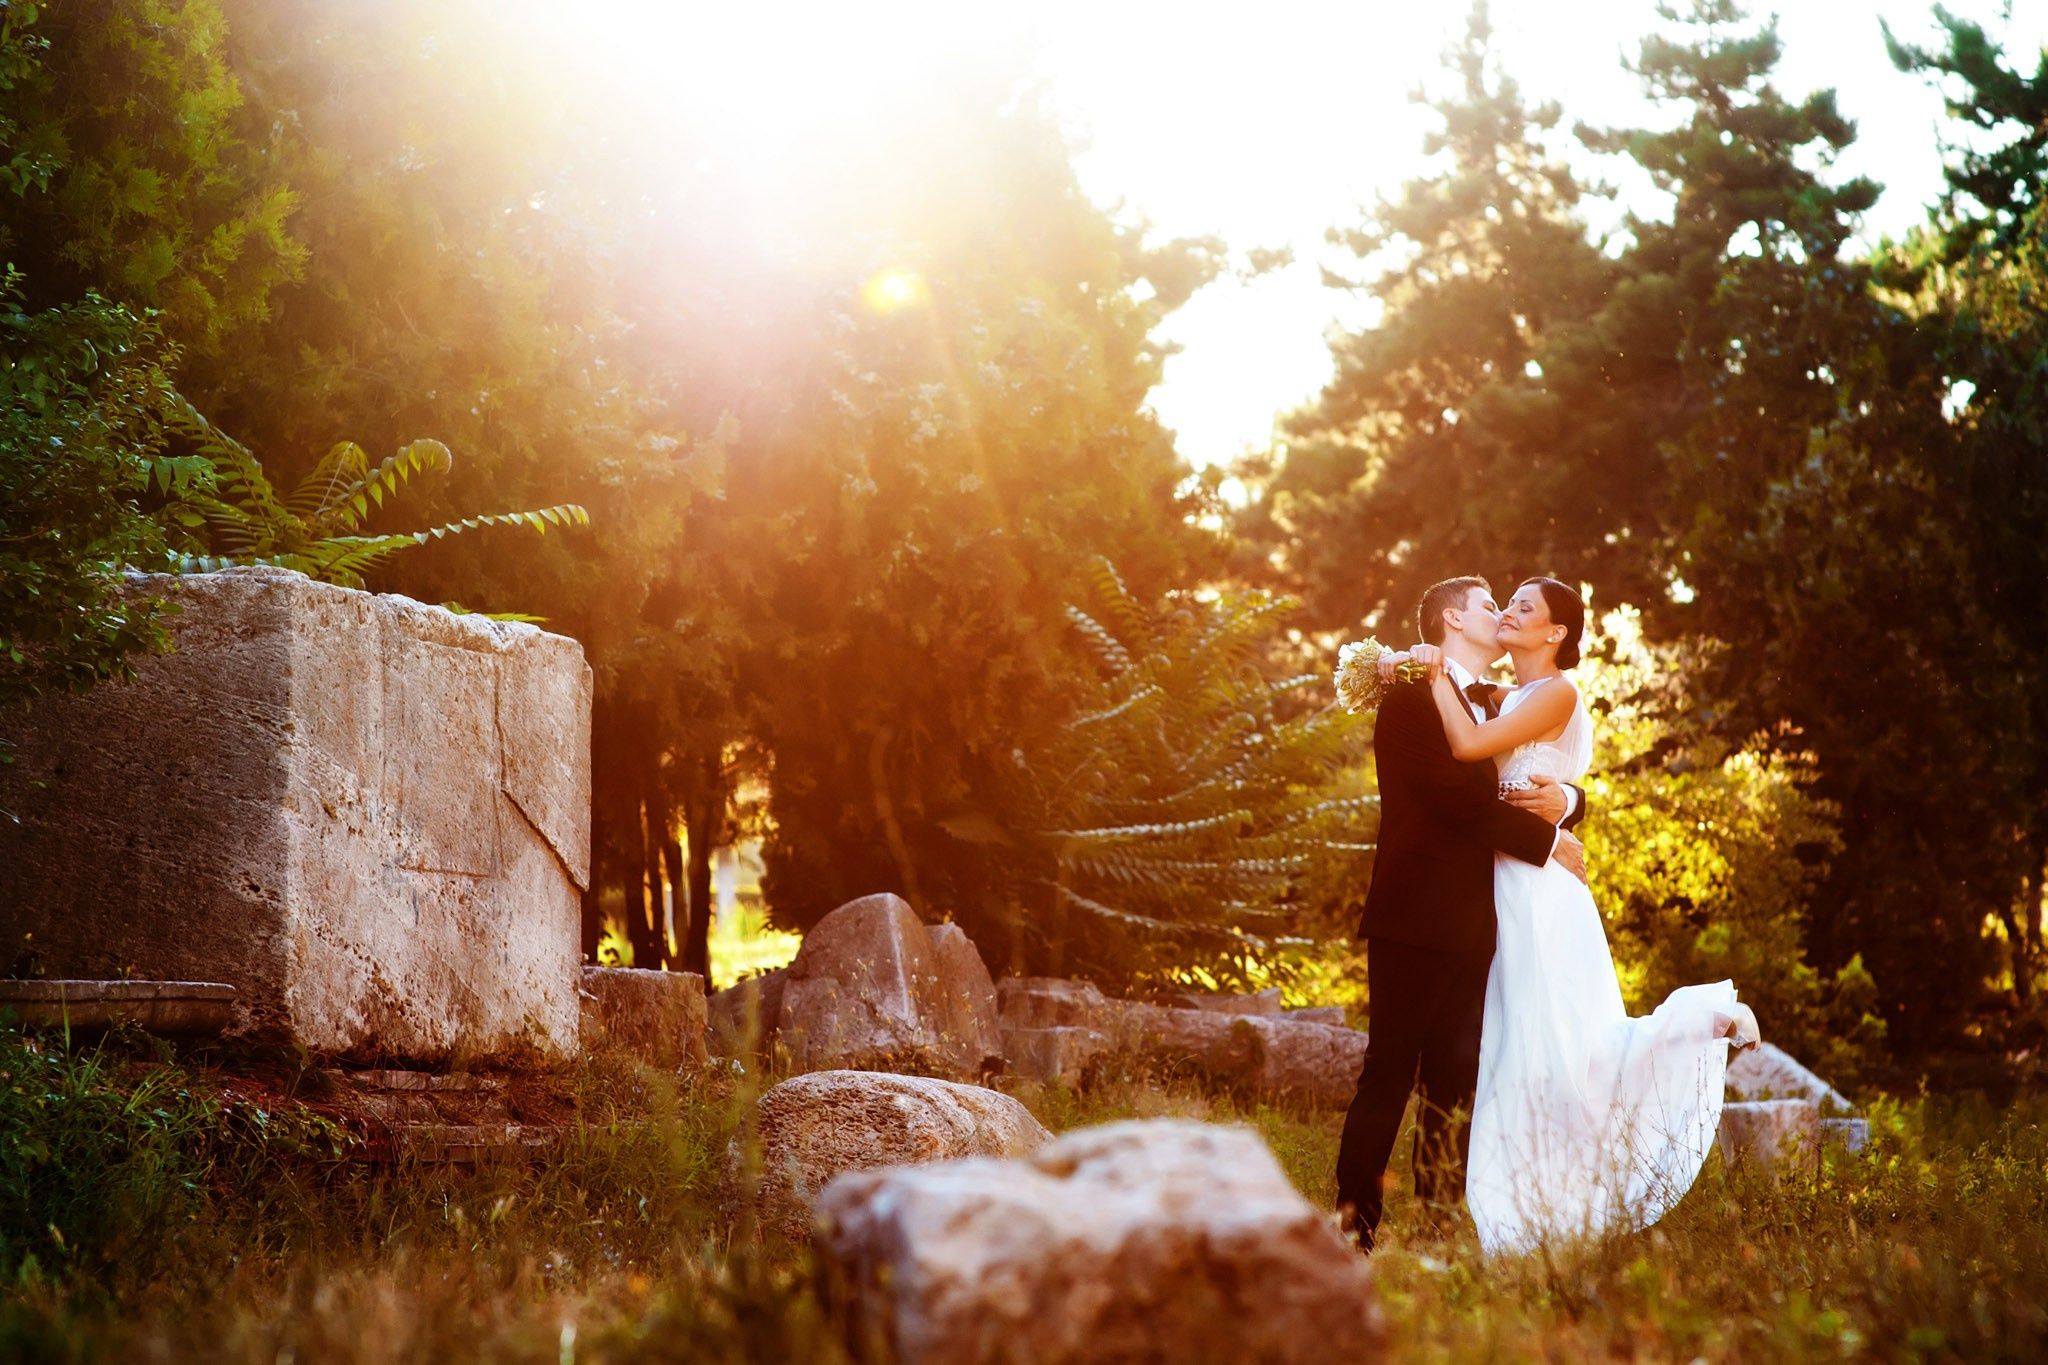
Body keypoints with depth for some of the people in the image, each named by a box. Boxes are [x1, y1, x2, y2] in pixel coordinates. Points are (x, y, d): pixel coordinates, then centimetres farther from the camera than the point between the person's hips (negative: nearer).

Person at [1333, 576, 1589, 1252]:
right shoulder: (1412, 697, -5)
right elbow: (1458, 798, -16)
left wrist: (1565, 799, -7)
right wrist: (1546, 841, -8)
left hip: (1471, 928, 8)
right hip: (1415, 920, -8)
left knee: (1456, 1079, 7)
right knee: (1390, 1075, -8)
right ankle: (1355, 1223, -7)